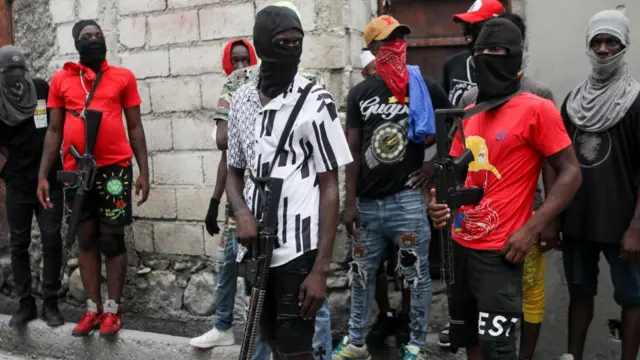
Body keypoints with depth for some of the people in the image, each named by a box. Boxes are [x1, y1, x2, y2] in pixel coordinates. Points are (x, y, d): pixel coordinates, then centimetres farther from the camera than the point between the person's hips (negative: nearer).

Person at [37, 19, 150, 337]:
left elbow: (135, 127, 5)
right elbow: (54, 130, 9)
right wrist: (42, 174, 2)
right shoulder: (61, 79, 9)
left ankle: (113, 308, 11)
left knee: (112, 238, 2)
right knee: (86, 238, 8)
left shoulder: (123, 77, 5)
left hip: (114, 167, -2)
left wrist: (144, 171, -1)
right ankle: (93, 308, 17)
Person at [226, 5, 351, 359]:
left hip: (298, 250, -5)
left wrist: (321, 268, -13)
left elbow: (330, 188, -8)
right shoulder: (242, 100, 6)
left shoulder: (315, 102, -8)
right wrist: (241, 212, -7)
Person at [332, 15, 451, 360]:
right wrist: (350, 202, -1)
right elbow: (353, 151, 3)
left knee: (416, 275, 5)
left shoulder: (425, 88, -2)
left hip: (407, 198, -3)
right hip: (367, 202, 3)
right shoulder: (360, 93, 4)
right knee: (362, 274, 13)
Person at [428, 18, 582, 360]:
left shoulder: (537, 109, -10)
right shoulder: (468, 114, 11)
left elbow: (570, 173, -10)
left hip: (499, 252, -7)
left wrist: (532, 229, -18)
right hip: (459, 246, 7)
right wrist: (441, 202, -2)